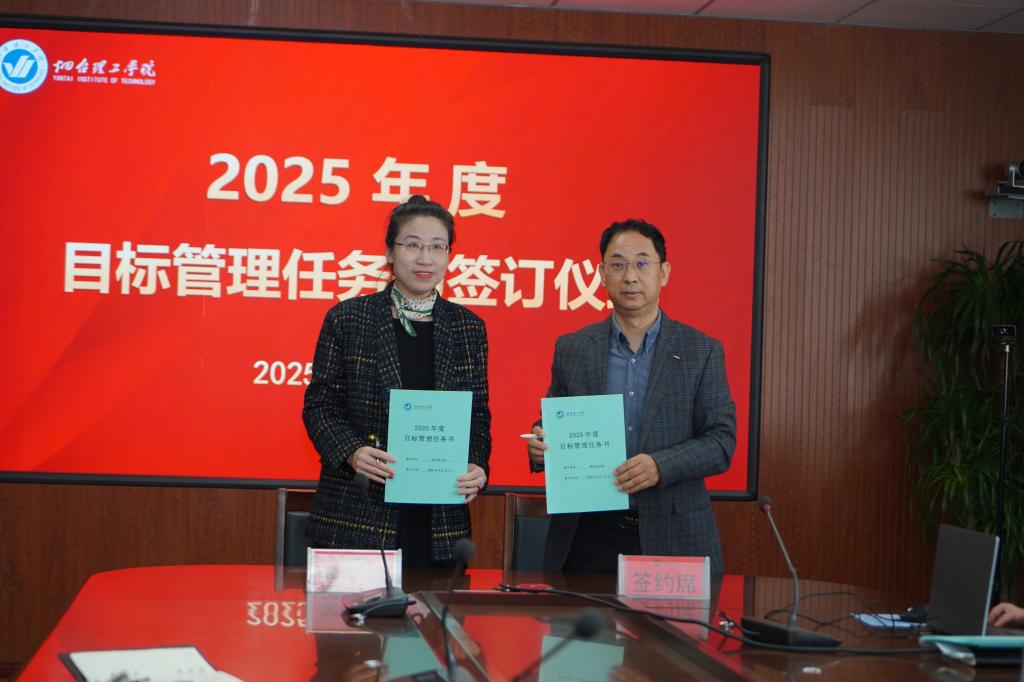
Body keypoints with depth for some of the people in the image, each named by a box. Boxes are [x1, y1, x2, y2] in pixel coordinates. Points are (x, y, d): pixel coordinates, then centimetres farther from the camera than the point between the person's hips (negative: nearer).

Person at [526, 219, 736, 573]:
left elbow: (721, 441, -2)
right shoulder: (571, 349, 8)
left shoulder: (702, 351, 2)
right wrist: (540, 446, -11)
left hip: (672, 539, -1)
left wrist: (660, 466, -20)